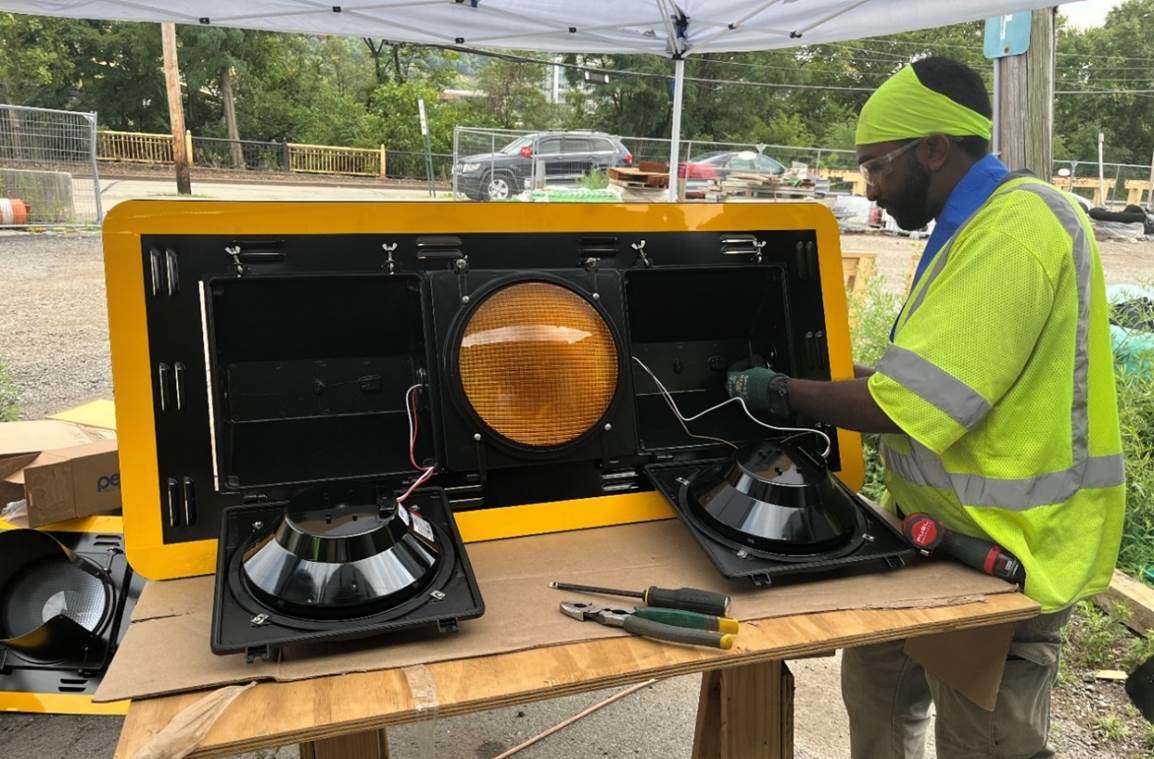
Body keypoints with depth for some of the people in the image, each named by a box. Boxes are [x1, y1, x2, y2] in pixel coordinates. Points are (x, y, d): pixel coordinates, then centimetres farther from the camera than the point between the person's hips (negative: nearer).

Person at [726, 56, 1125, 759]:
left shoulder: (1013, 231, -23)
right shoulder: (978, 225, 11)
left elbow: (908, 405, -28)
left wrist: (785, 395, -14)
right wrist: (826, 382, 9)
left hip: (999, 553, -10)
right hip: (944, 529, 10)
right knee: (875, 683, 20)